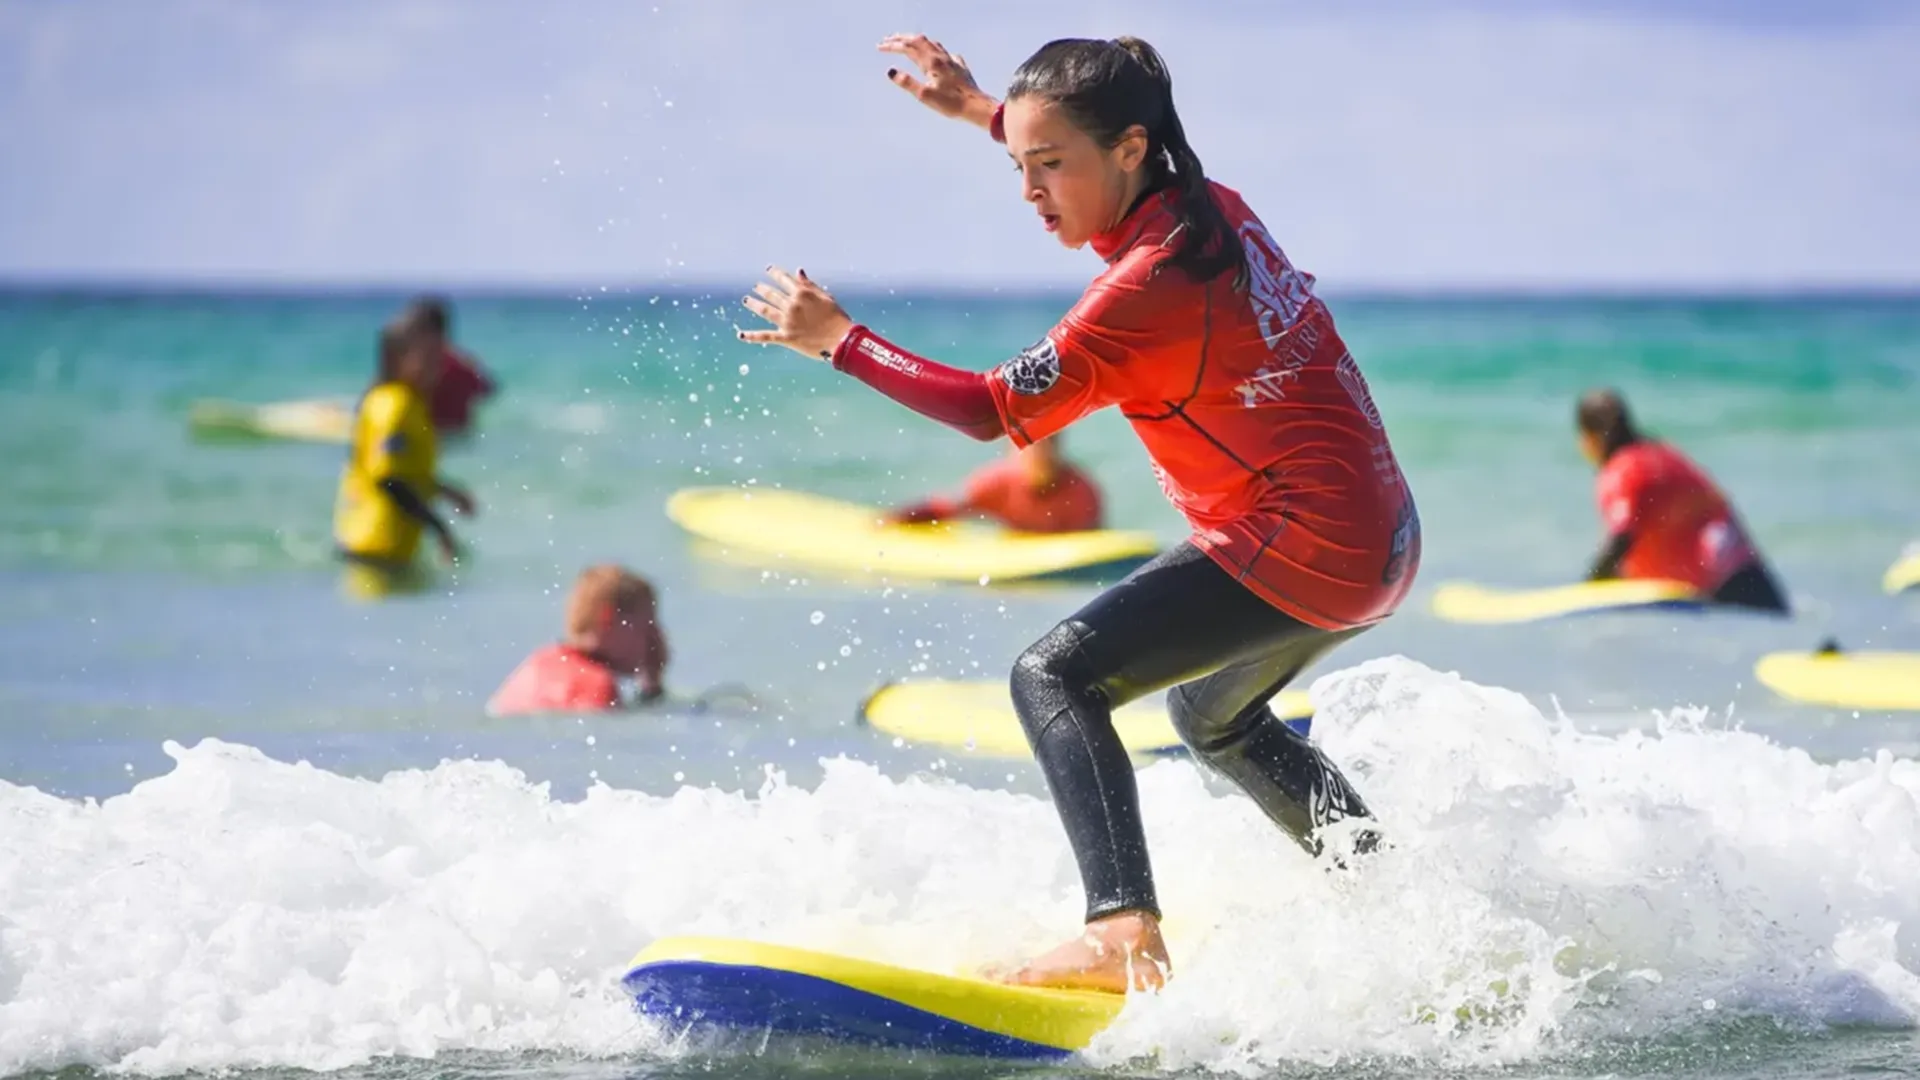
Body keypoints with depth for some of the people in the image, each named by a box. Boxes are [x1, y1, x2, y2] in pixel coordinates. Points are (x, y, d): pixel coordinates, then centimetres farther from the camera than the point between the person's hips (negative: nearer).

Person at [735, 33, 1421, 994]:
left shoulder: (1151, 284, -21)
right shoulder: (1211, 209, 5)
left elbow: (995, 411, -18)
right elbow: (1116, 178, 31)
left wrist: (839, 340, -11)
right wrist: (978, 111, 27)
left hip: (1300, 548, -10)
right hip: (1378, 542, 10)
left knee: (1055, 677, -13)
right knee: (1210, 715, 33)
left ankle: (1125, 935, -28)